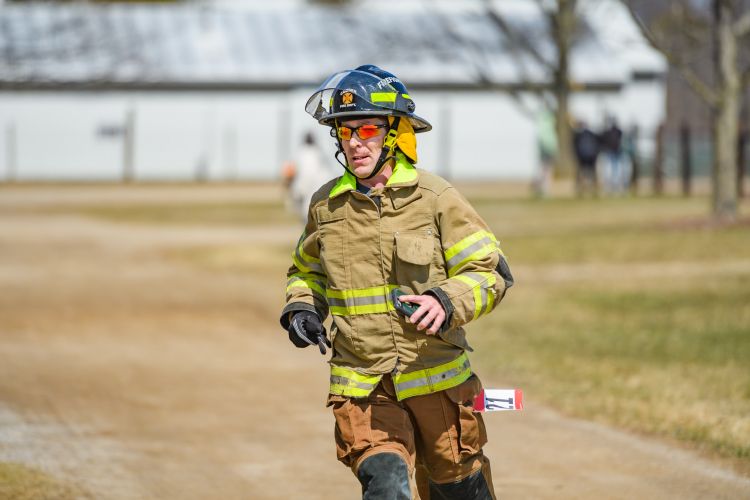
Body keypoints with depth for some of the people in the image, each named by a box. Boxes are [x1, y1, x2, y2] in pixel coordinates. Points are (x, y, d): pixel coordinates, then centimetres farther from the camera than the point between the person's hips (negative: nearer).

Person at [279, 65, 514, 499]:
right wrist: (301, 308, 3)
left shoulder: (435, 198, -7)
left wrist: (446, 302, -25)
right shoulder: (326, 205, 4)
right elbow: (307, 271, 23)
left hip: (436, 378, -1)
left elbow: (492, 271, -7)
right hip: (363, 387, 1)